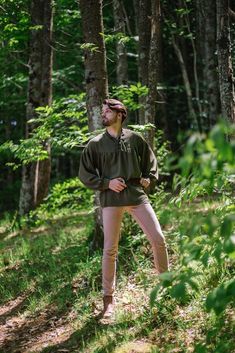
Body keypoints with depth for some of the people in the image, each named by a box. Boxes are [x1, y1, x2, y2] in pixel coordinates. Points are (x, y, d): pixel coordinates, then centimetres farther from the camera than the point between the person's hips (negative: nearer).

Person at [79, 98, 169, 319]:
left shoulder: (135, 139, 5)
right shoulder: (95, 144, 3)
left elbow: (150, 163, 18)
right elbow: (84, 174, 5)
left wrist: (148, 179, -1)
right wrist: (106, 183, -8)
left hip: (137, 195, 1)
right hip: (111, 199, -1)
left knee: (158, 239, -2)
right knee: (110, 249, 1)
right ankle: (108, 298, 13)